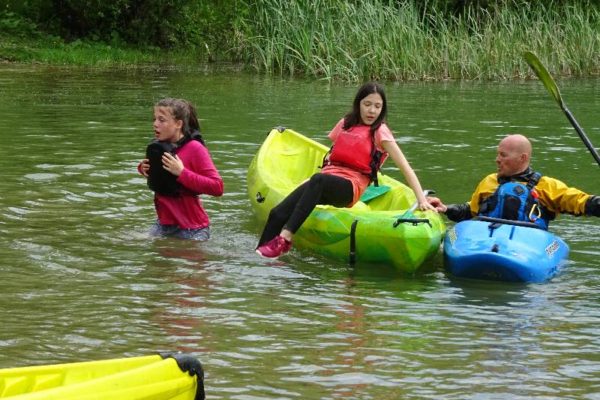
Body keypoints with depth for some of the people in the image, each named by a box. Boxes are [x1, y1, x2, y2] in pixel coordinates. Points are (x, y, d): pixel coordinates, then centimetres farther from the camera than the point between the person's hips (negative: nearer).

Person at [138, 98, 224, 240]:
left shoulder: (194, 148, -17)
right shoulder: (159, 146, 4)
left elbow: (217, 187, -24)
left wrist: (182, 173, -27)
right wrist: (143, 168, 2)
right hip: (164, 226, 7)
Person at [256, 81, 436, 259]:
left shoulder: (380, 132, 4)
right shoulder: (346, 123, 20)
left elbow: (405, 167, -4)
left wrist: (422, 200, -14)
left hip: (350, 186, -5)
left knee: (318, 180, -41)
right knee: (278, 213, -20)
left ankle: (284, 238, -47)